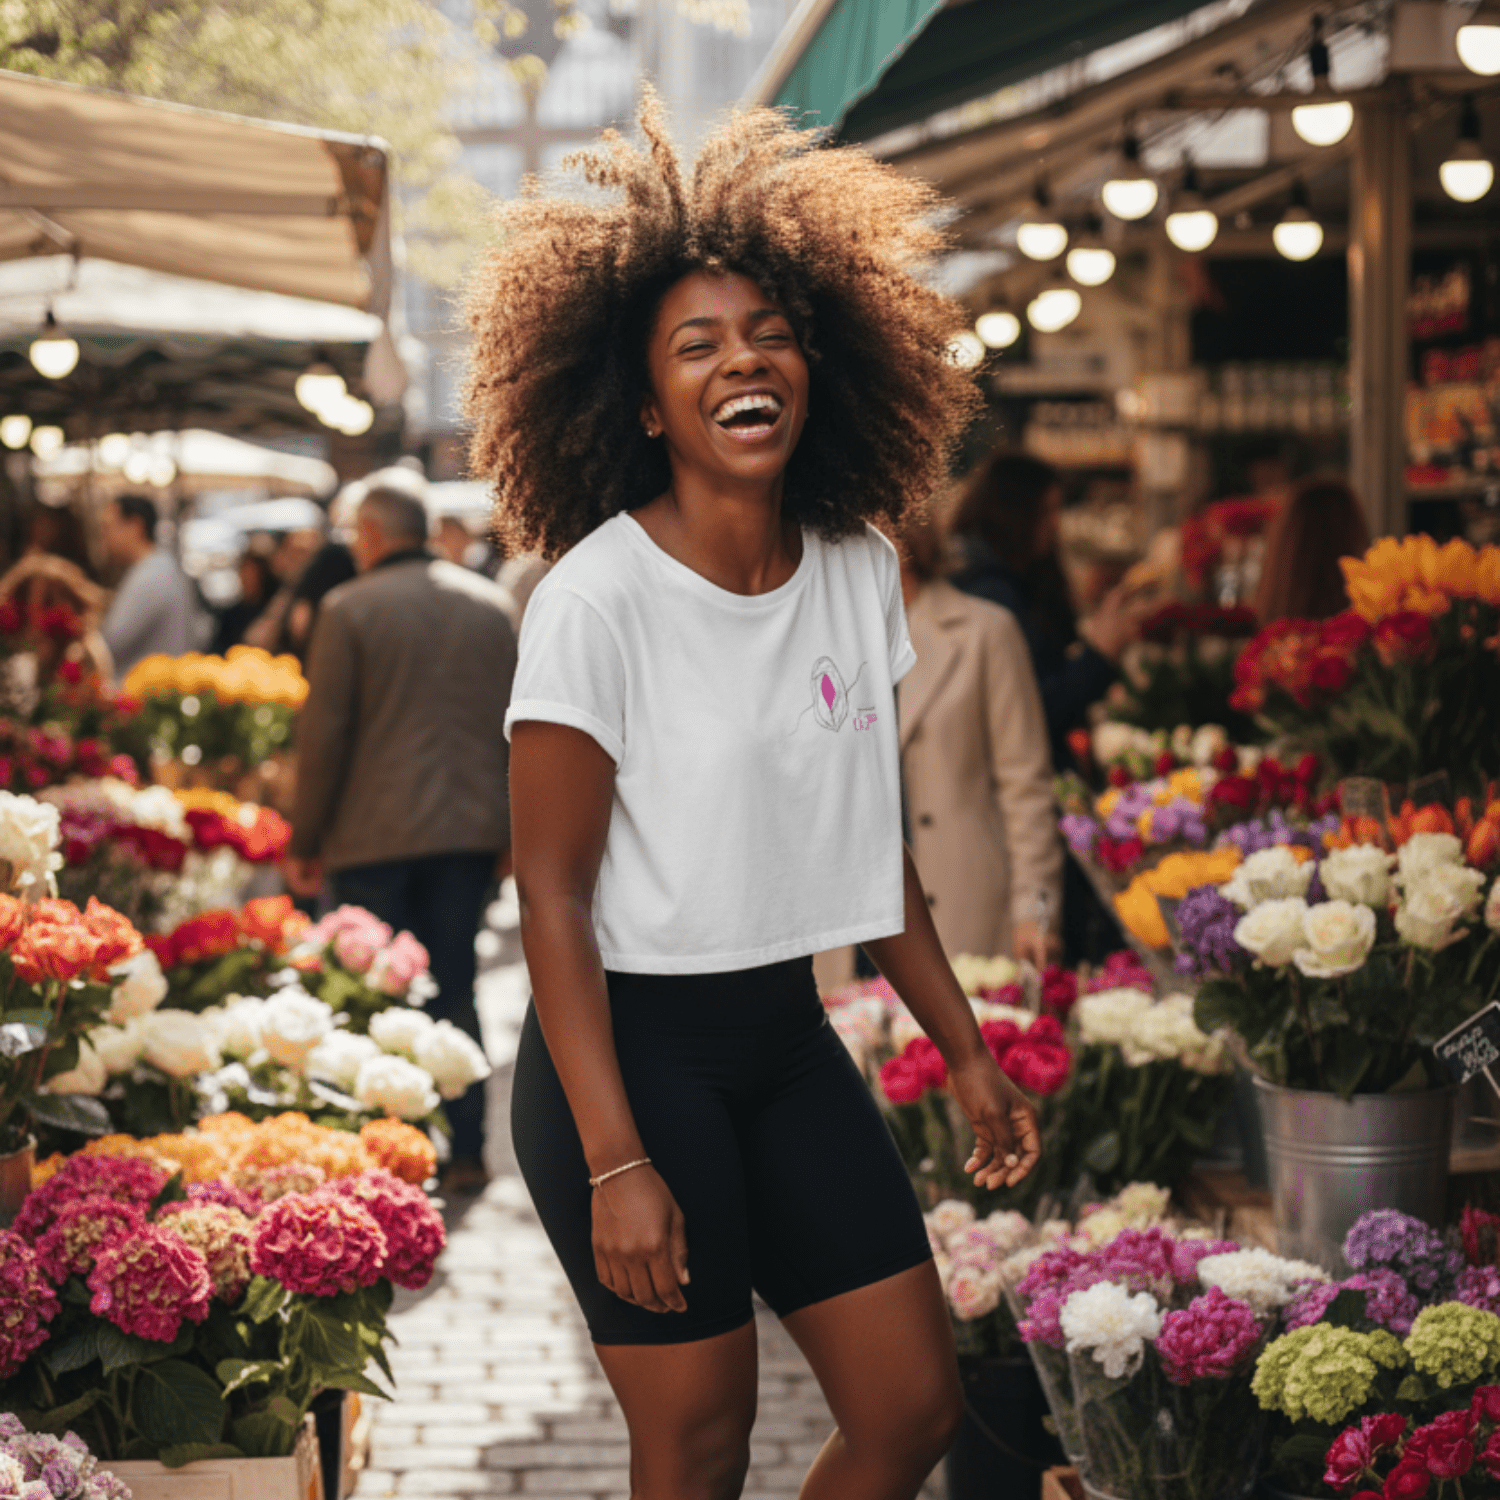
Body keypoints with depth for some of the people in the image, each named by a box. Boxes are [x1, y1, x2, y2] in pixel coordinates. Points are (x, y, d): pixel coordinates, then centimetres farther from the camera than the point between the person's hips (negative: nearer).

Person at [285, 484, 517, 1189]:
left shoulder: (350, 608, -7)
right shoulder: (491, 604, 6)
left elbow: (323, 731, -9)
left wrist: (304, 841, -2)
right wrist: (509, 825, 18)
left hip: (376, 835, -4)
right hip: (471, 830, 4)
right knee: (456, 992, 12)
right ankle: (466, 1153, 12)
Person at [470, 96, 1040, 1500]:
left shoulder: (860, 569, 4)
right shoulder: (598, 597, -16)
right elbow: (552, 896, -16)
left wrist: (965, 1052, 14)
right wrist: (615, 1163, -20)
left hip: (787, 1038, 7)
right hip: (629, 1049, -6)